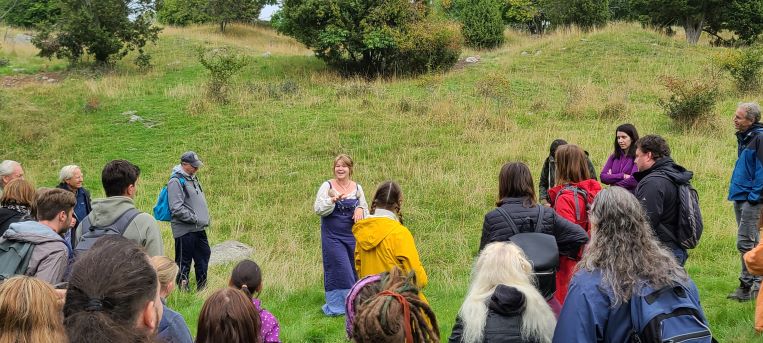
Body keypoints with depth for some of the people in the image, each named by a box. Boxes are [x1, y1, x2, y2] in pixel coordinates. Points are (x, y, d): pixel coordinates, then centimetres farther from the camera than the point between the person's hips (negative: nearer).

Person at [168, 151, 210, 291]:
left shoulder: (193, 178, 12)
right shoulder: (176, 181, -16)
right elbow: (177, 209, -22)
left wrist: (206, 219, 10)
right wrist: (196, 219, -20)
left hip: (199, 228, 9)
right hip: (185, 230, -9)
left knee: (204, 255, 18)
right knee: (184, 263, 1)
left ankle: (202, 288, 30)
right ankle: (183, 289, 11)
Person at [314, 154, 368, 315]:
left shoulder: (357, 187, 6)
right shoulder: (327, 186, -3)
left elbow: (365, 210, 13)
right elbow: (318, 209, -11)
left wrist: (360, 210, -10)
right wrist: (333, 200, -27)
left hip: (353, 235, 4)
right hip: (333, 236, -4)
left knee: (355, 270, 7)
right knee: (340, 270, -7)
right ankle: (337, 306, 5)